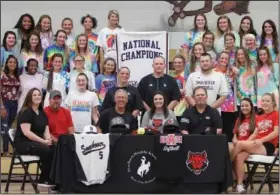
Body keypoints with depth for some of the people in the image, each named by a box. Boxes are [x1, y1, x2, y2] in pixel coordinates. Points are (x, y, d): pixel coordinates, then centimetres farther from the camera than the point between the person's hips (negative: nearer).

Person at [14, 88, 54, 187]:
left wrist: (48, 140, -13)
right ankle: (44, 180, -18)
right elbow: (26, 132, -20)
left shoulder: (42, 113, 14)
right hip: (23, 143, -7)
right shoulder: (25, 112, -9)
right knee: (47, 150, -31)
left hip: (38, 143, 7)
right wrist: (43, 141, -24)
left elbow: (46, 130, 10)